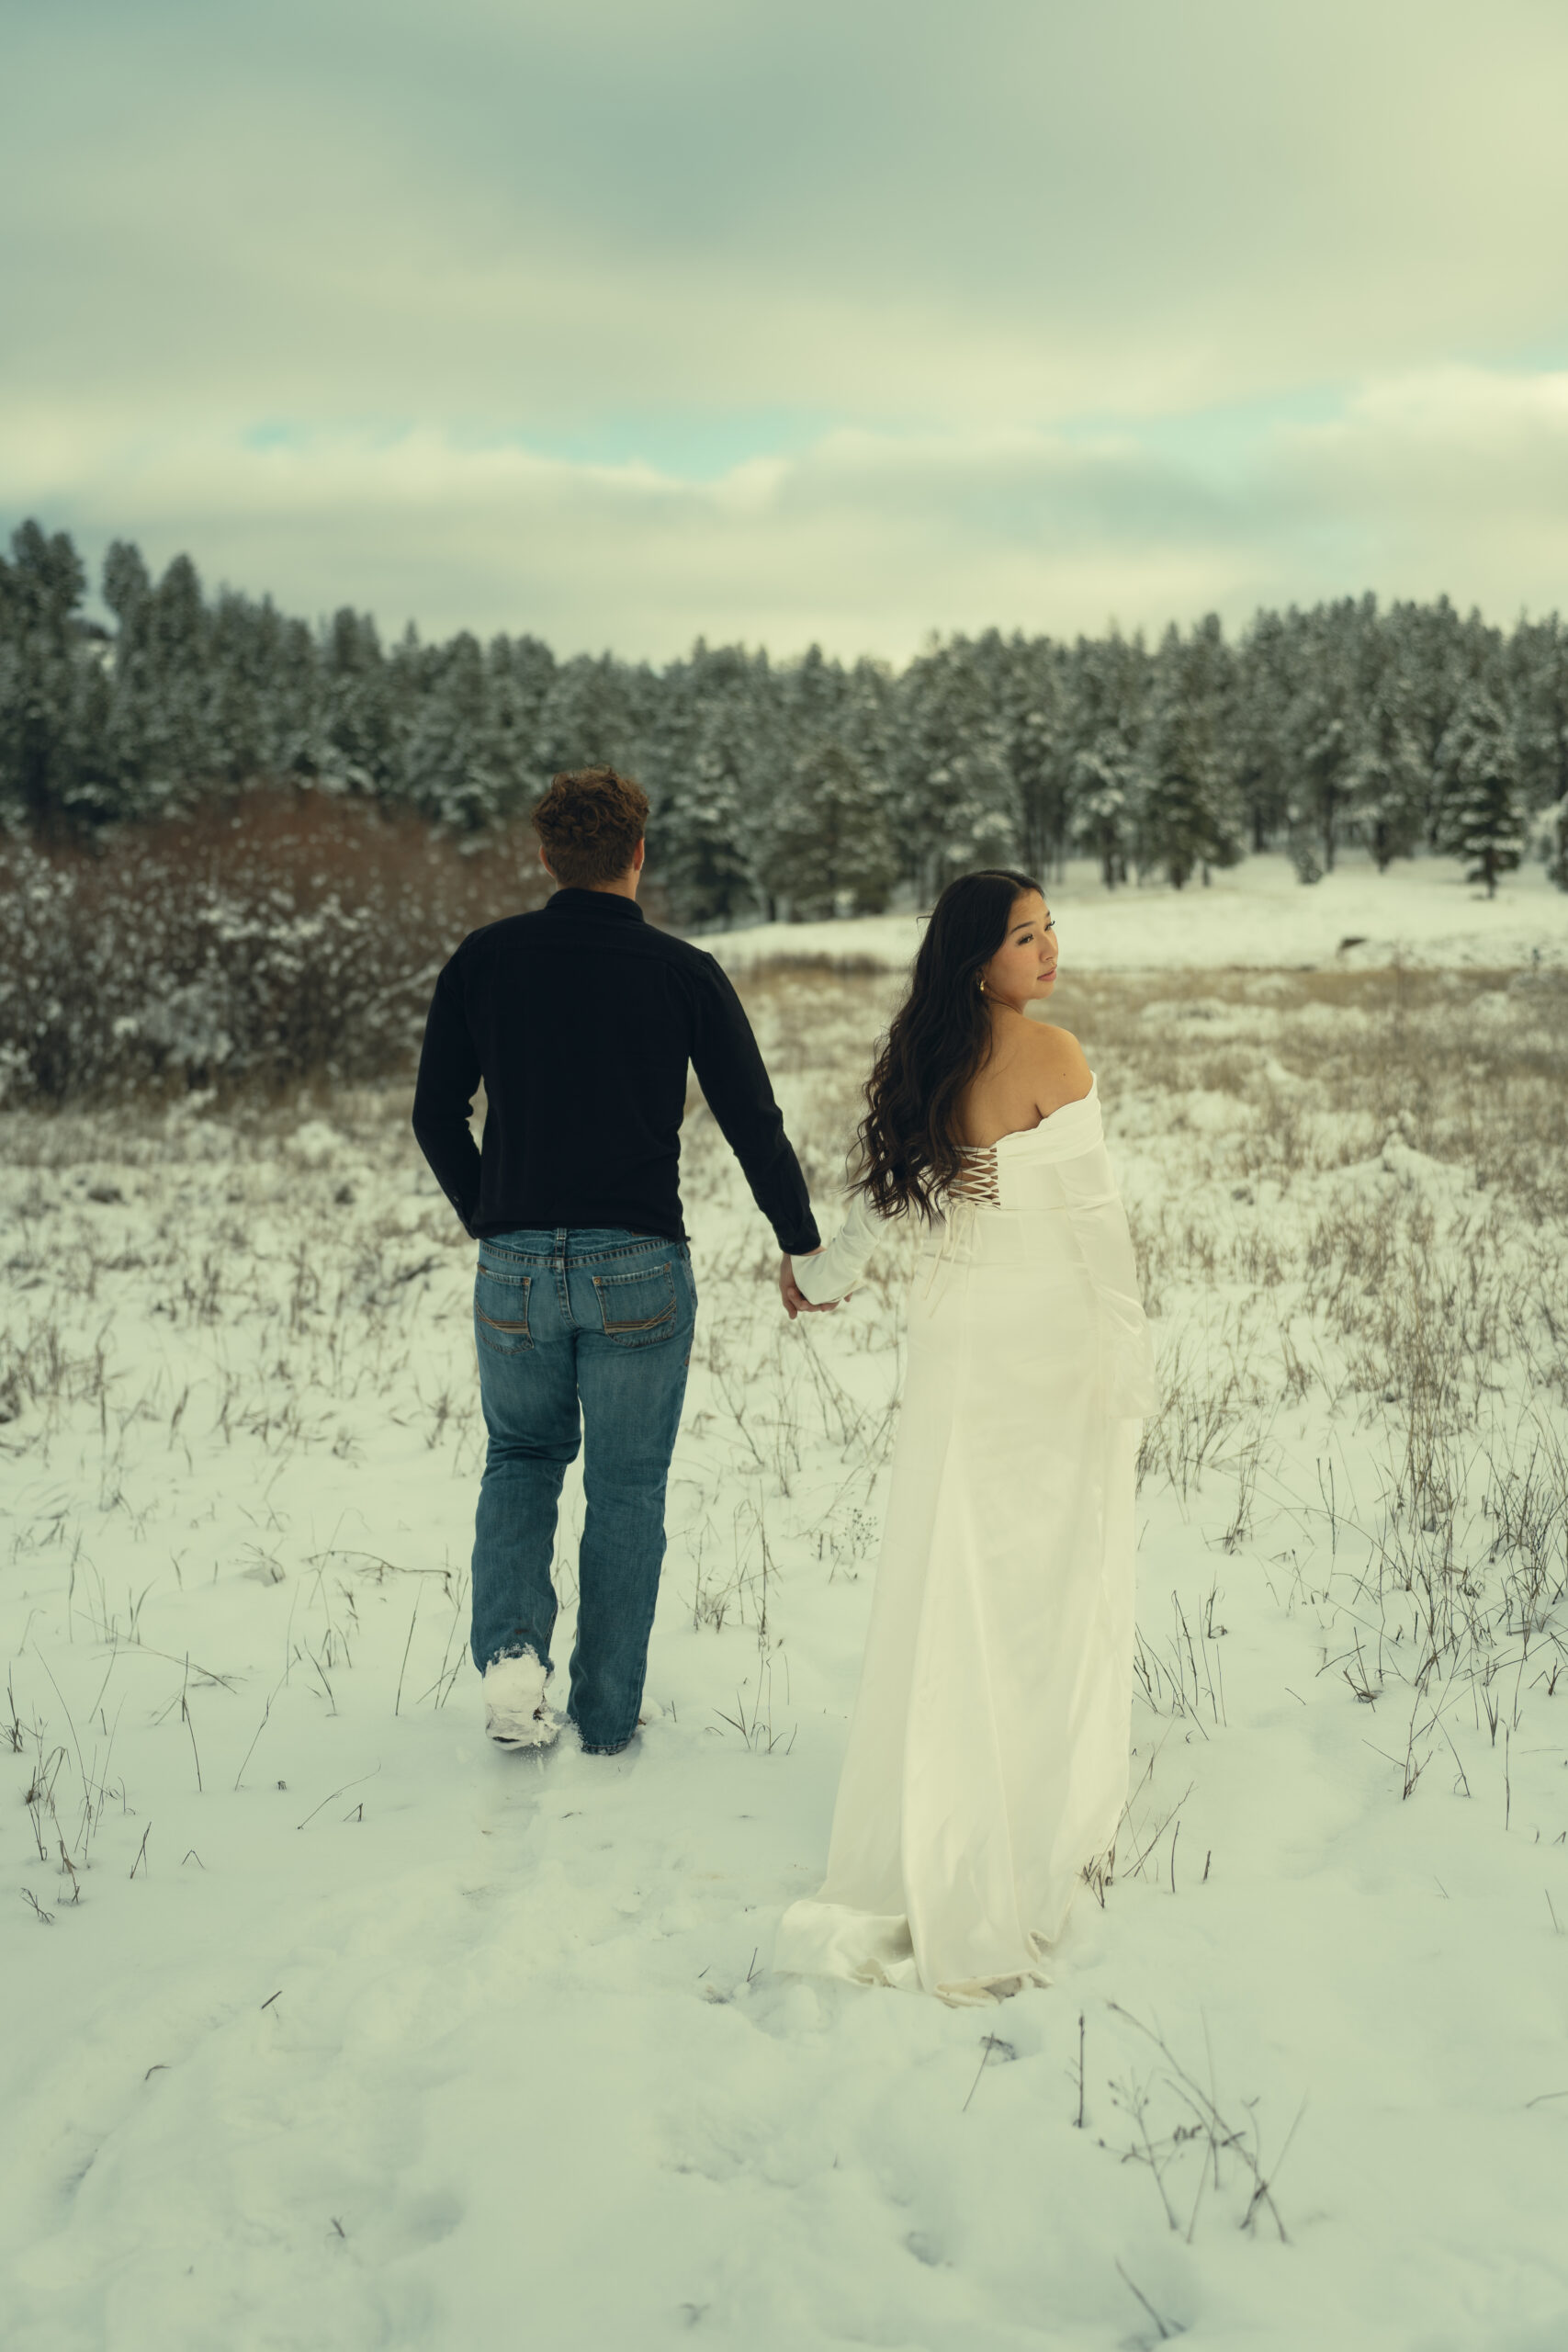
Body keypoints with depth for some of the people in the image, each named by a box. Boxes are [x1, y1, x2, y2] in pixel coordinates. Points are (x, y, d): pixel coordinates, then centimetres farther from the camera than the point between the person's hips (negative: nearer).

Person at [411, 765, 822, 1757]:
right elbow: (755, 1125, -1)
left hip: (514, 1266, 2)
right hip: (639, 1268, -2)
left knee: (523, 1454, 23)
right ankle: (608, 1715, 18)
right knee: (628, 1489, 12)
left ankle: (511, 1647, 2)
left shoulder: (484, 960, 2)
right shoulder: (685, 973, -3)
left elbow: (436, 1115, 8)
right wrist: (801, 1246, 12)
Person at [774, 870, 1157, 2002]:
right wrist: (1131, 1358, -6)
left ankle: (930, 1856, 15)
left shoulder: (928, 1057, 5)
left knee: (952, 1583, 10)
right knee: (1053, 1584, 4)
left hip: (953, 1336, 6)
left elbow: (882, 1188, 16)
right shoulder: (1052, 1056, -14)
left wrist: (826, 1272, 34)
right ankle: (1045, 1838, 11)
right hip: (1048, 1333, -6)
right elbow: (1092, 1213, -14)